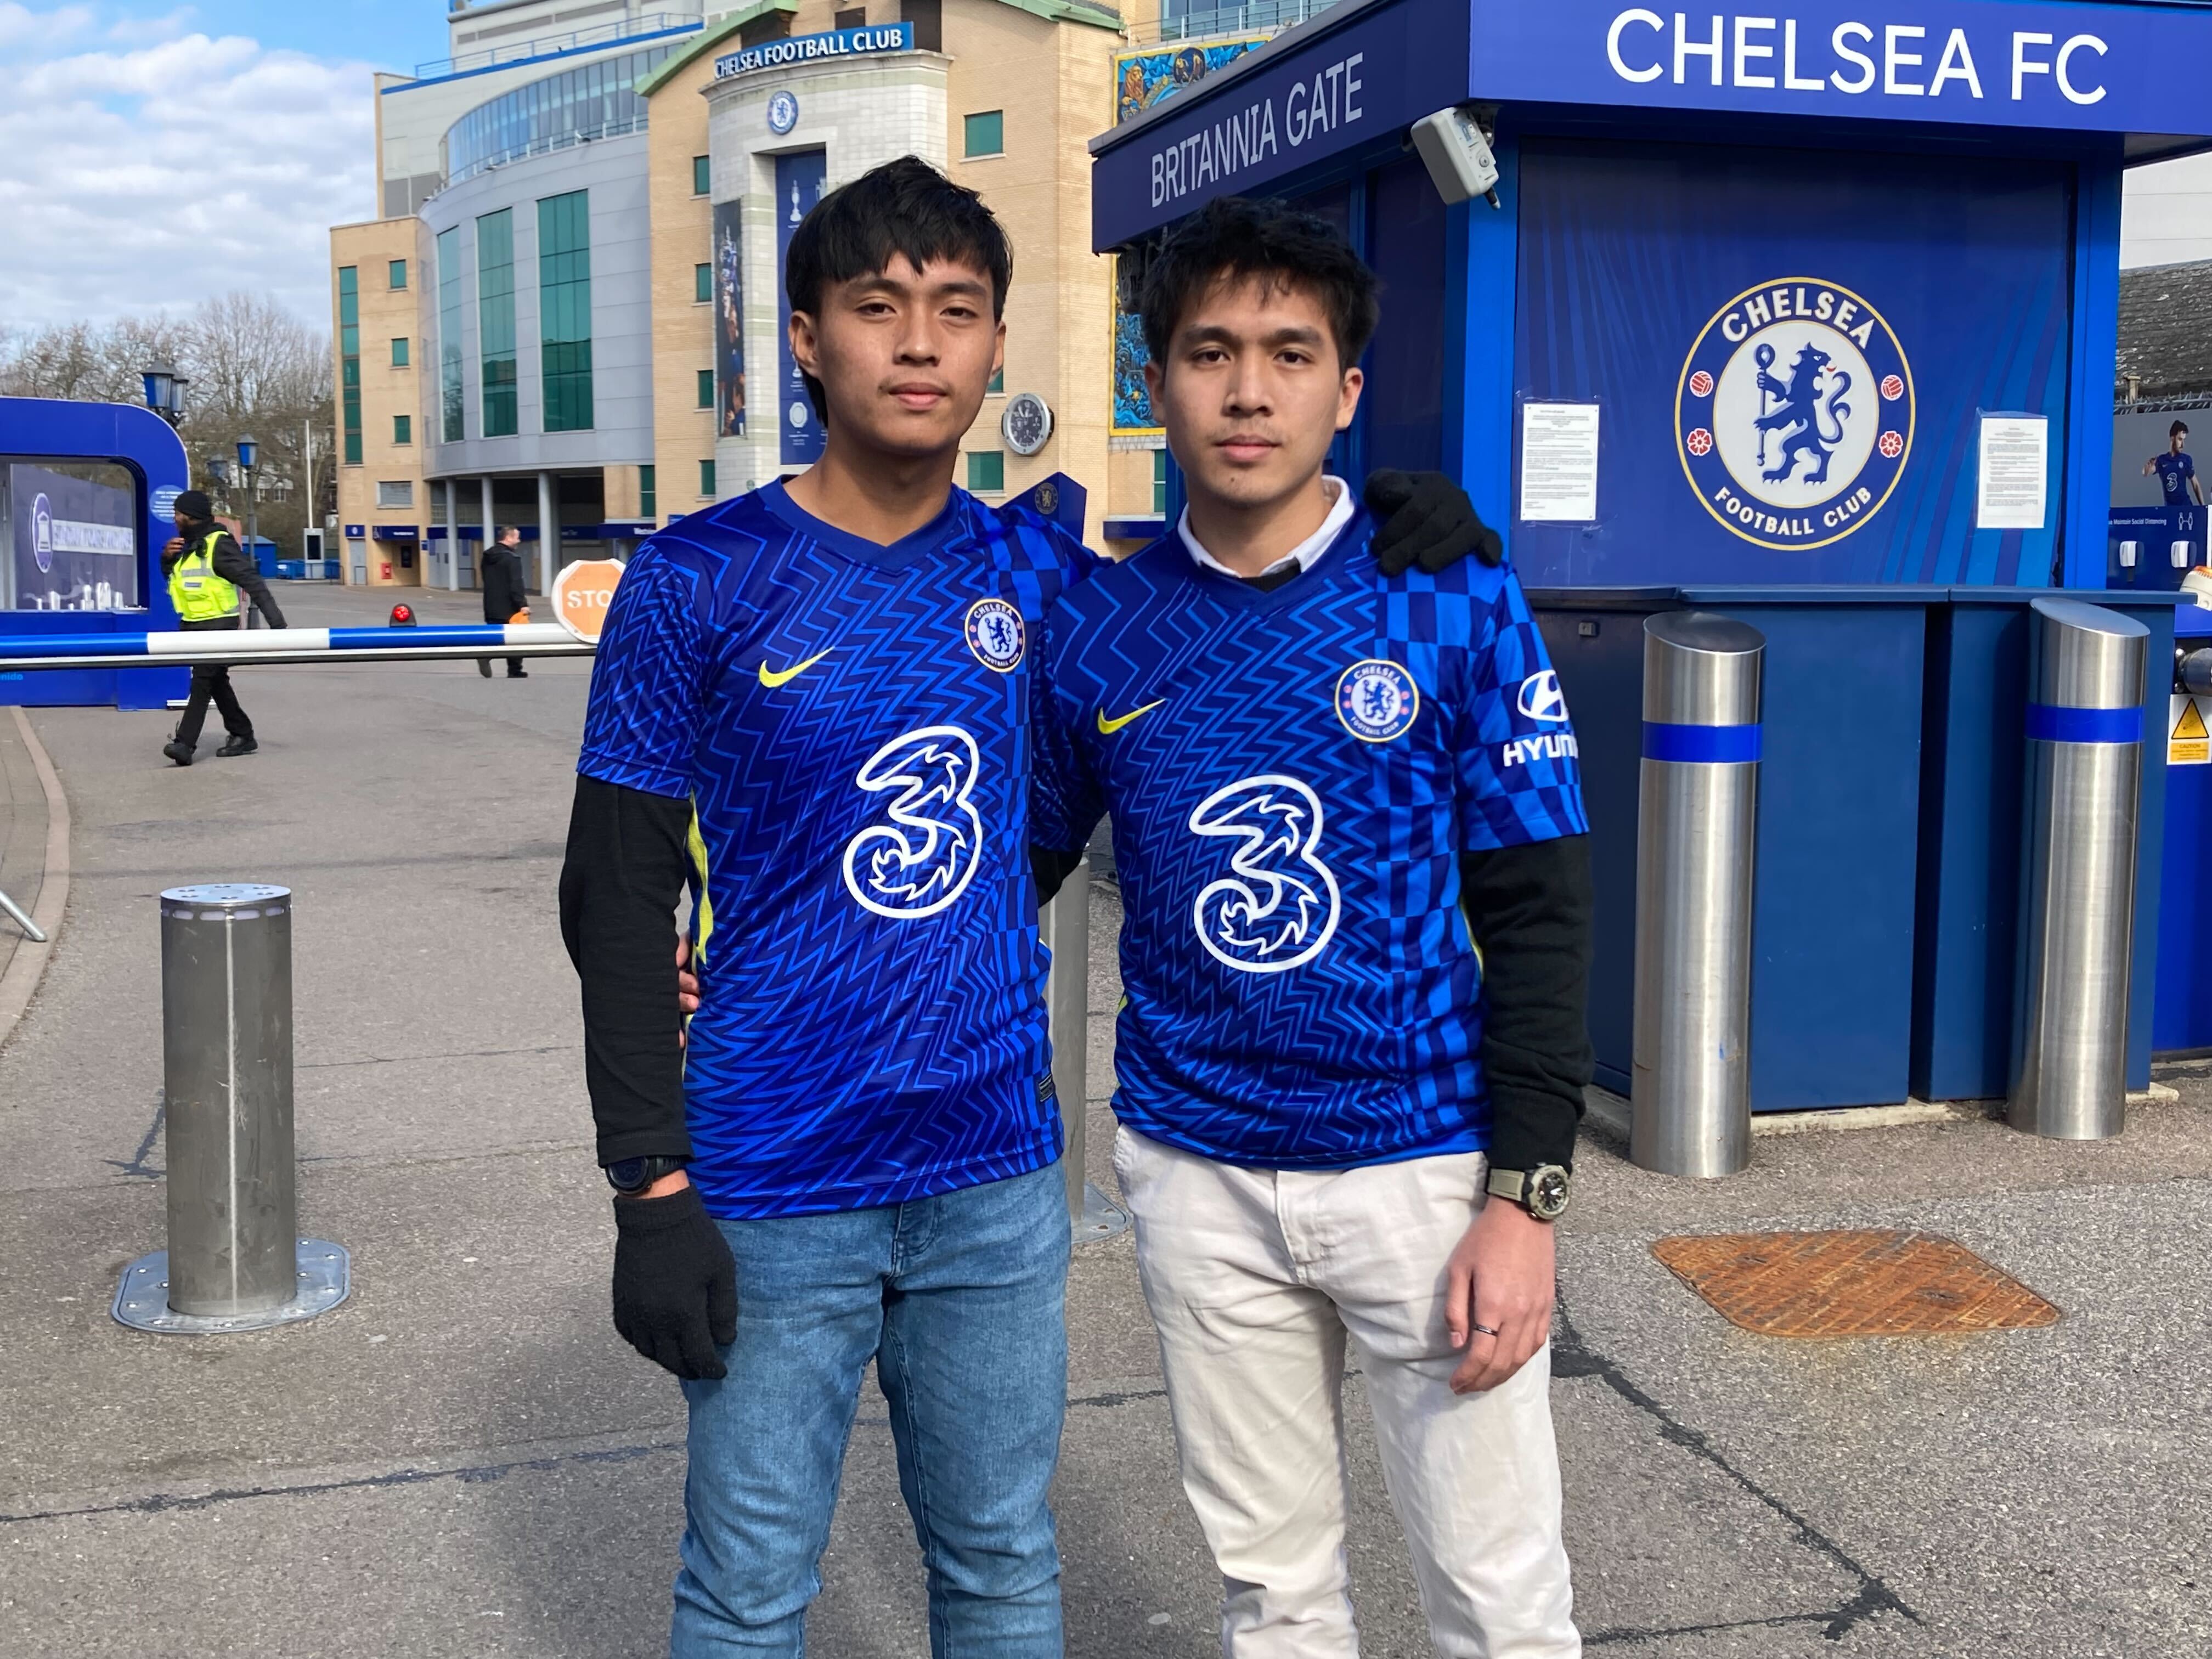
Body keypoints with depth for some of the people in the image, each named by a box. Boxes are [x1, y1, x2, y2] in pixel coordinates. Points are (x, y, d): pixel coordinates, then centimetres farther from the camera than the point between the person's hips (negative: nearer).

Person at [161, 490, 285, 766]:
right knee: (217, 683, 15)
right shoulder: (186, 545, 13)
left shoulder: (219, 545, -14)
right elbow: (170, 575, 25)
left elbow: (252, 582, -19)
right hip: (192, 625, 9)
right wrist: (167, 557, 1)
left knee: (202, 681, -14)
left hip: (218, 625, -9)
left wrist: (276, 621, -27)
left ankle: (185, 744, -19)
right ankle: (242, 736, 25)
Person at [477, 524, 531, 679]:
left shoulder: (488, 556, 11)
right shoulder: (511, 558, -15)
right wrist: (523, 604, -22)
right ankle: (515, 671, 10)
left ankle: (485, 655, -16)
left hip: (491, 606, 7)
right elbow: (516, 584, -22)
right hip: (508, 607, -7)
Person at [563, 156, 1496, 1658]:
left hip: (996, 1173, 4)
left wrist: (1393, 533, 1)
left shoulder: (1033, 569, 3)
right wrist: (653, 1190, -11)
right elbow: (619, 903, -6)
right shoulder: (700, 585, -7)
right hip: (772, 1192, -3)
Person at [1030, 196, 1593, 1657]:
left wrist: (1525, 1198, -11)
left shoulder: (1453, 602, -8)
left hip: (1424, 1163, -2)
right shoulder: (1098, 628, -1)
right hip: (1198, 1177, 3)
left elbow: (1539, 917, -7)